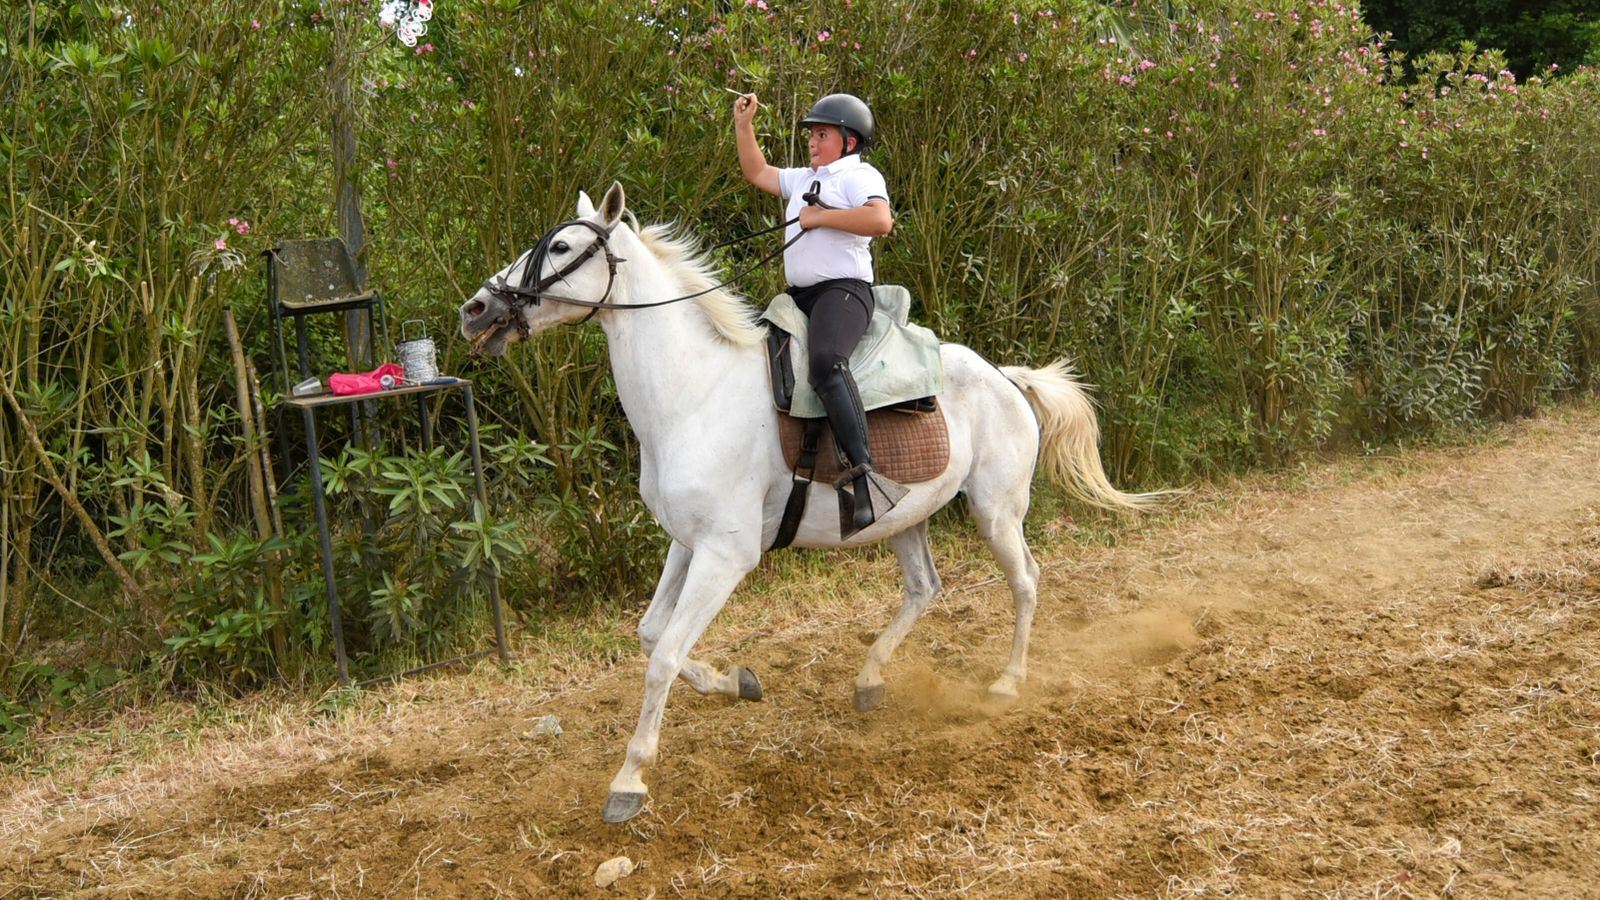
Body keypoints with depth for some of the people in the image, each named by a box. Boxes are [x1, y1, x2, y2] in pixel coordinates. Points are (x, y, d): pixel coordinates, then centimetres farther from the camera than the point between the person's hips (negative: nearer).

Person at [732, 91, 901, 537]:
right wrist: (743, 126, 29)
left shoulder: (859, 176, -1)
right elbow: (757, 172, 39)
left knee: (824, 361, -36)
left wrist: (819, 217, -14)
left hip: (844, 289, -10)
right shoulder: (804, 179, 25)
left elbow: (880, 220, -21)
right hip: (799, 295, 10)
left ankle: (863, 472, -45)